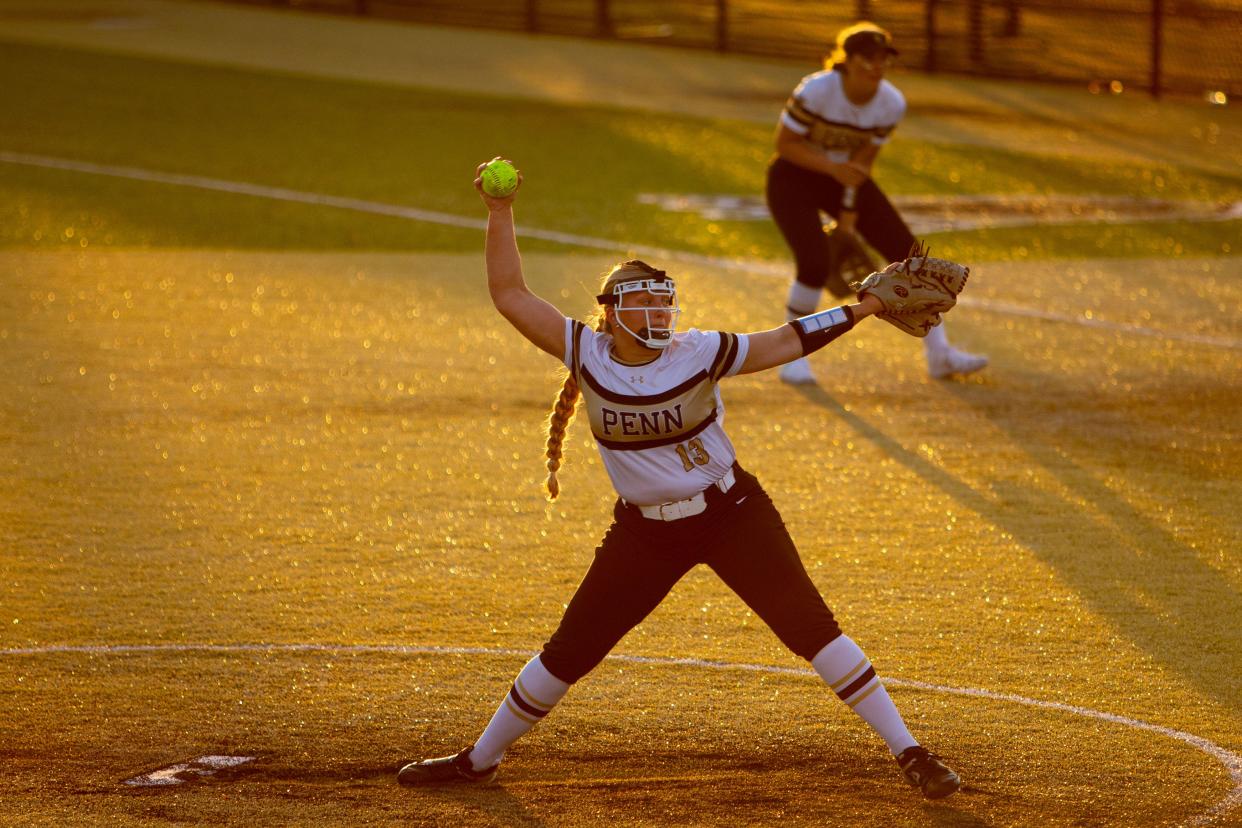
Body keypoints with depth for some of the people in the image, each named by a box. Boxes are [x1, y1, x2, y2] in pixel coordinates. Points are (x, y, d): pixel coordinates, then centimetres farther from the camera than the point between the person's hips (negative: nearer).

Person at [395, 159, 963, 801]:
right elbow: (509, 297, -10)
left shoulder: (700, 355, -14)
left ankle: (906, 751, -3)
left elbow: (789, 342, -11)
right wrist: (501, 213, -15)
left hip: (731, 515, -2)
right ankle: (480, 759, 23)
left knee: (811, 628, -9)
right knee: (568, 651, 6)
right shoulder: (586, 352, -9)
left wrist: (870, 305, -16)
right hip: (644, 532, 2)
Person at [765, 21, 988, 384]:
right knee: (814, 262, -25)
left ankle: (938, 354, 2)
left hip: (842, 176, 5)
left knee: (906, 250, -6)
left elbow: (864, 159, -8)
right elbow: (784, 143, -20)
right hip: (793, 177, -5)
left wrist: (847, 218, -11)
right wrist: (833, 167, -32)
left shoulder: (892, 104, -15)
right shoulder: (815, 91, -28)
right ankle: (792, 355, -2)